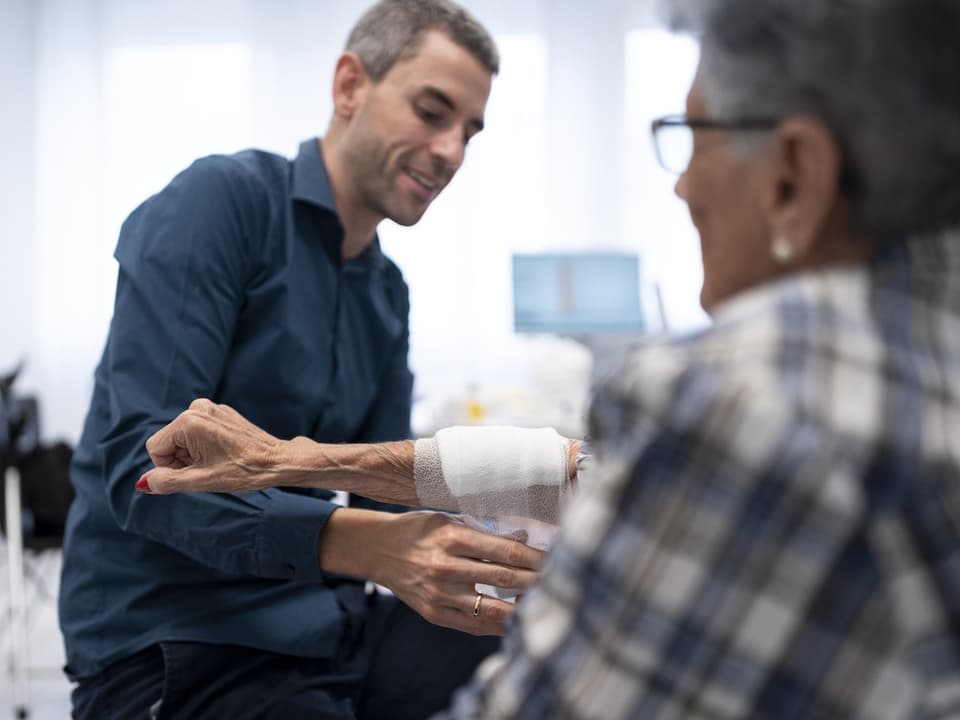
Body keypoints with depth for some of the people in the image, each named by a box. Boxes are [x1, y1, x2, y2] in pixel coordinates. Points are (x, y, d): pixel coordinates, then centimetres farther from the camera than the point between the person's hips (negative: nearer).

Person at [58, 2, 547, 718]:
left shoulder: (387, 292, 12)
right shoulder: (221, 201, -10)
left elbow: (387, 494, 9)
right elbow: (144, 467, -20)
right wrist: (368, 545, -32)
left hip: (326, 627, 7)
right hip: (174, 645, -7)